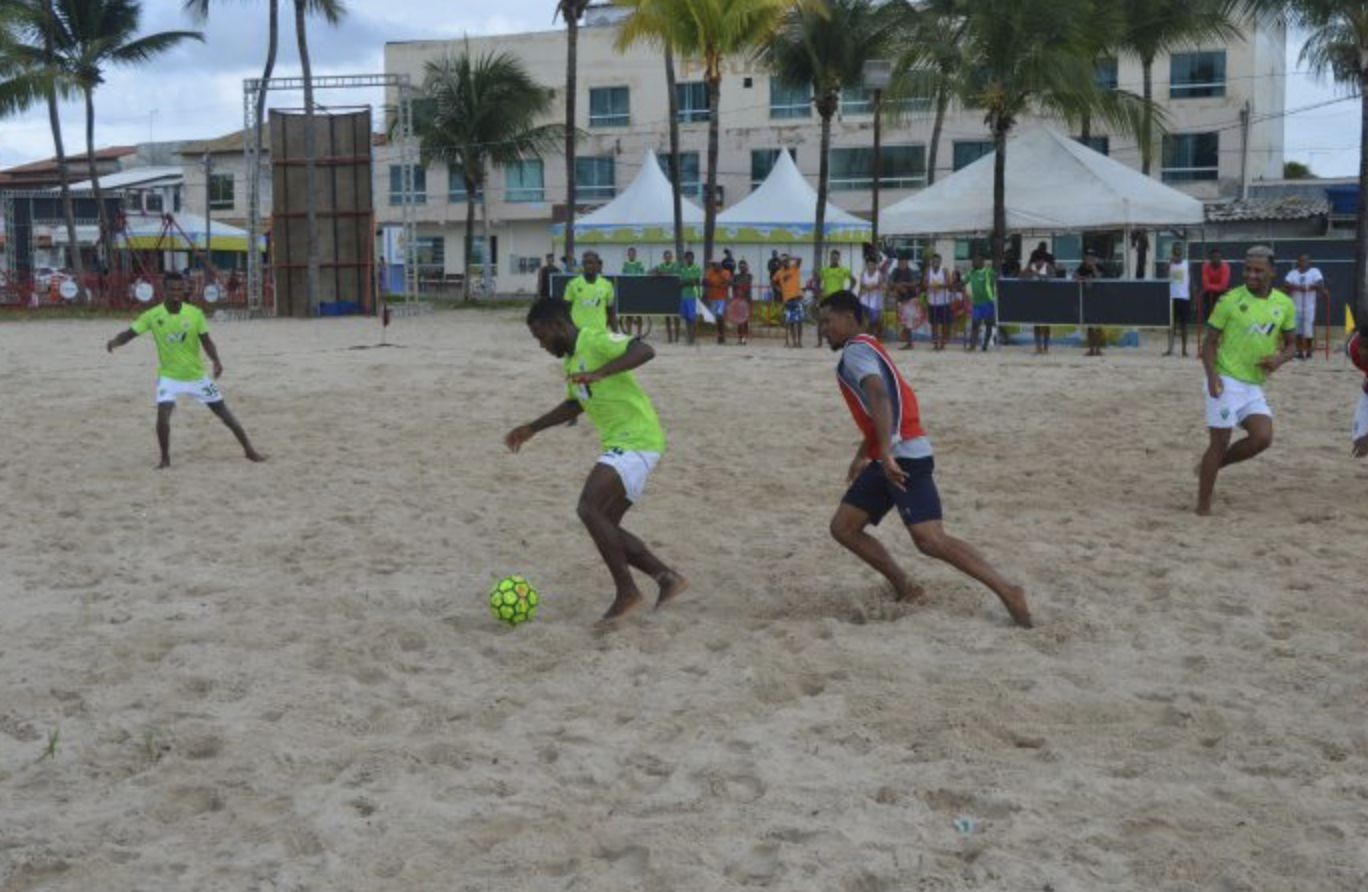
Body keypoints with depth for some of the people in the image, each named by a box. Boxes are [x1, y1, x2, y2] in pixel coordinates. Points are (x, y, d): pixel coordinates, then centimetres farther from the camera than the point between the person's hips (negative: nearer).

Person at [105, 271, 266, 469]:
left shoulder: (195, 314, -13)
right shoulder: (153, 316, -14)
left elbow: (206, 341, -7)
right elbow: (129, 334, -11)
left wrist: (216, 361, -24)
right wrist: (115, 341, -33)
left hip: (197, 375, 1)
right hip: (169, 375, -1)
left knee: (222, 411, 6)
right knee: (163, 412, -21)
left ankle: (249, 450, 20)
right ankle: (165, 459, -2)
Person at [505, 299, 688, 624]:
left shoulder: (596, 341, -13)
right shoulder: (571, 359, 17)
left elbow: (644, 351, -30)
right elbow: (574, 404, 33)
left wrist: (599, 373, -40)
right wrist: (531, 429, 30)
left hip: (636, 442, -10)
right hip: (620, 444, 10)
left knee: (589, 509, -20)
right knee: (604, 527, 7)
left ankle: (626, 592, -12)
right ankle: (667, 578, 12)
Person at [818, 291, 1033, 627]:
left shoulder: (855, 350, -7)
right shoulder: (864, 350, 24)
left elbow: (880, 398, -25)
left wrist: (886, 452, -34)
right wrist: (862, 457, 41)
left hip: (904, 456, -10)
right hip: (888, 459, 10)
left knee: (931, 540, -18)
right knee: (843, 527, 9)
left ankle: (1008, 592, -17)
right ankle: (906, 590, 11)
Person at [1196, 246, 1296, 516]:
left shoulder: (1285, 304, 4)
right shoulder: (1230, 301, -7)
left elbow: (1291, 344, 13)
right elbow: (1210, 342, -4)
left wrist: (1279, 359, -10)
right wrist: (1211, 375, -19)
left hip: (1254, 385, 5)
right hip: (1226, 381, -5)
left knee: (1263, 437, -9)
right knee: (1219, 442, -5)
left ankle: (1213, 464, 16)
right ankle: (1203, 507, 6)